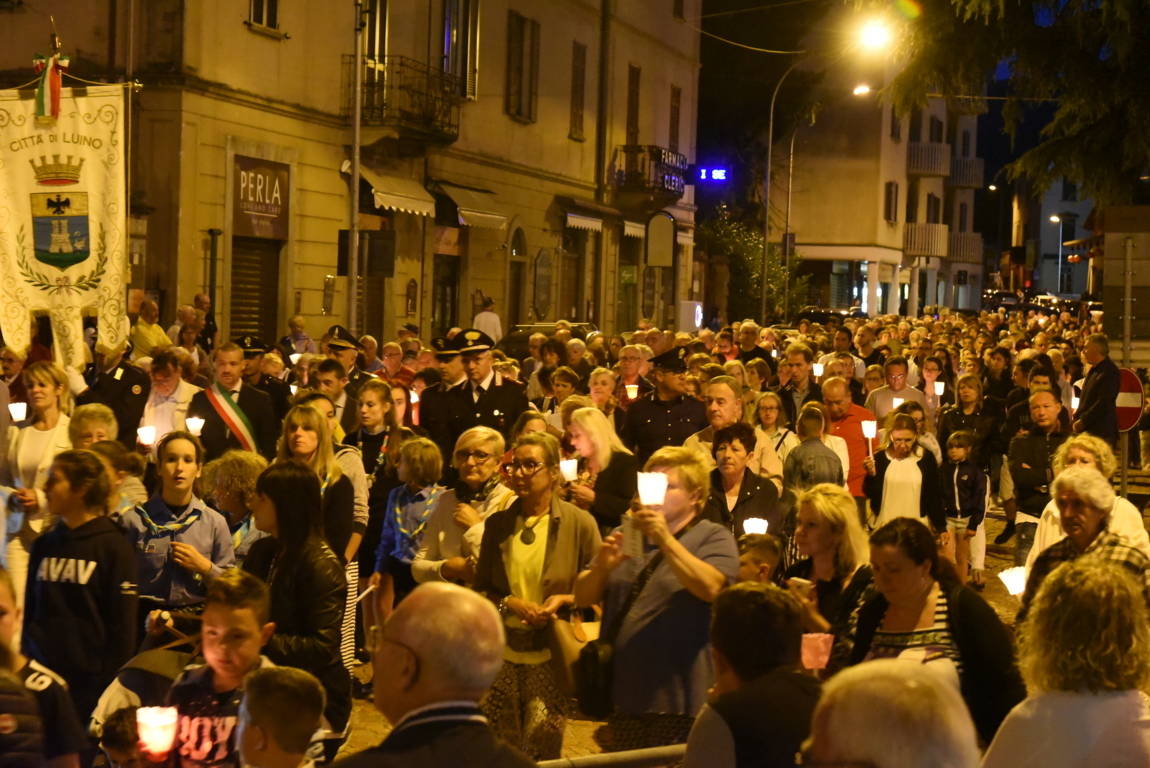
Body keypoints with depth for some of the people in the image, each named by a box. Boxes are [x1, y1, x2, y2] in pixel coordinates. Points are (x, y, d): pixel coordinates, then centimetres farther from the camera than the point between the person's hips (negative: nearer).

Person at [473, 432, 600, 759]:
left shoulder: (579, 523, -5)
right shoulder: (498, 523, 6)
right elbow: (480, 588, 11)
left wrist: (565, 599, -17)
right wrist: (510, 603, -8)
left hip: (551, 656, -3)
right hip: (501, 653, 4)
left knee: (540, 753, -2)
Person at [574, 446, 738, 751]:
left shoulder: (713, 538, 0)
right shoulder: (627, 536, 17)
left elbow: (709, 588, -20)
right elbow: (583, 596, 10)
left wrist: (664, 537, -25)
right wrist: (601, 566, -11)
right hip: (624, 696, 6)